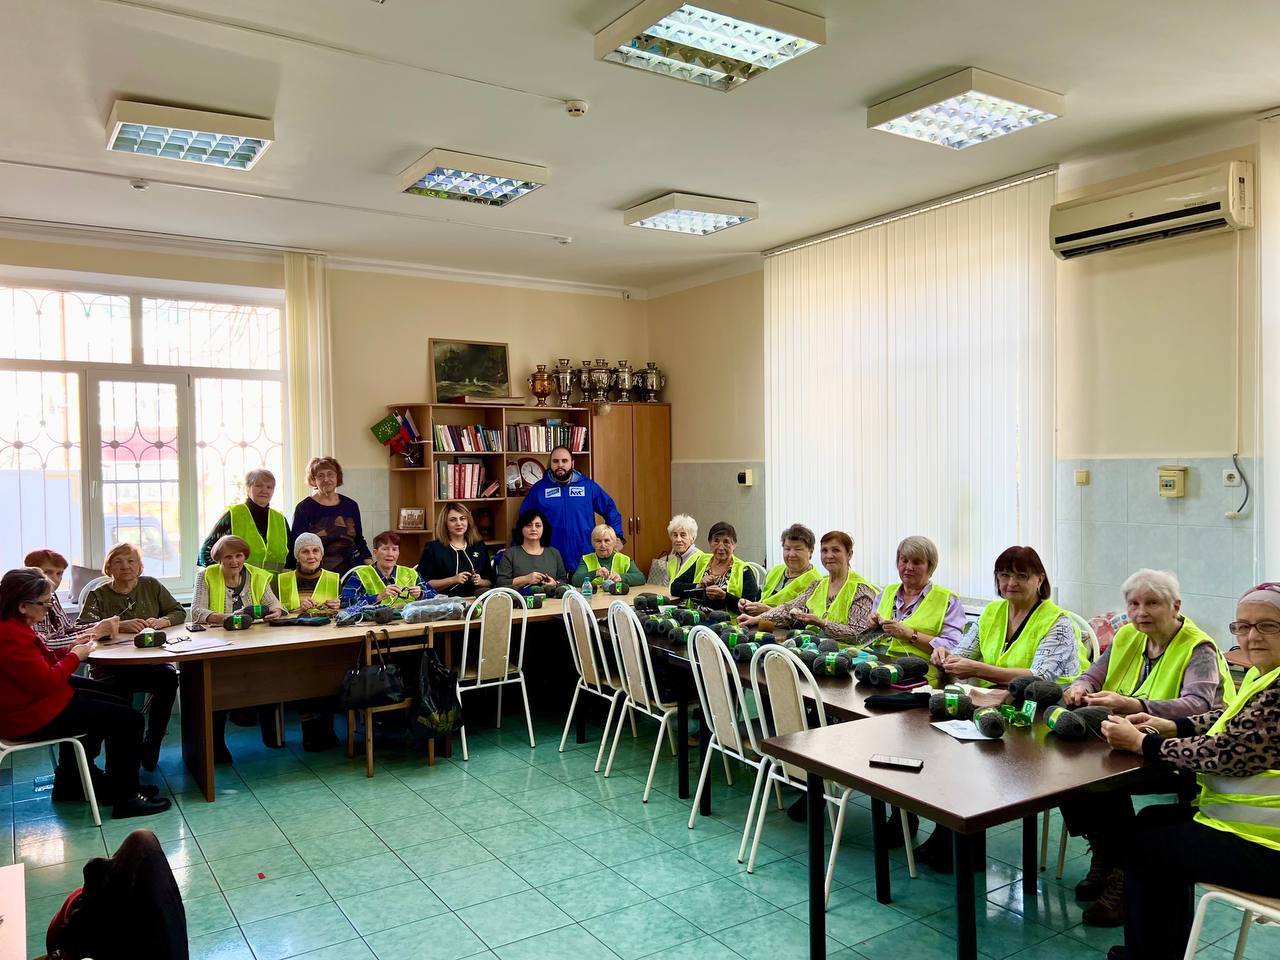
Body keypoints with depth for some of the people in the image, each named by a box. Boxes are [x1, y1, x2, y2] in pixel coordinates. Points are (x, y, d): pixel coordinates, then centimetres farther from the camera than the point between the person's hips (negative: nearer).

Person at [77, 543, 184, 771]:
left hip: (150, 661, 2)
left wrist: (162, 621, -10)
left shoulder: (151, 586, 15)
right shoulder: (98, 595, 7)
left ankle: (151, 746, -13)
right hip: (110, 668, -2)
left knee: (168, 677, -32)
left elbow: (179, 613, 13)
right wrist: (120, 625, -23)